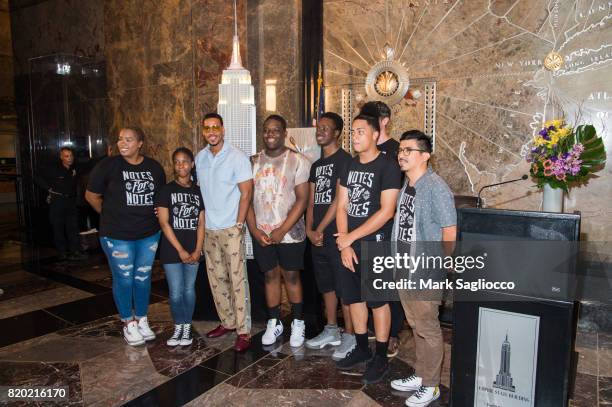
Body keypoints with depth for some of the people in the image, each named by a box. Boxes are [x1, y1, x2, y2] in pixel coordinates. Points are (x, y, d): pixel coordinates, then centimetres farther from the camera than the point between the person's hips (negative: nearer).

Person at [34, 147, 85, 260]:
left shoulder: (75, 168, 5)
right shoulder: (53, 169, -7)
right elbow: (37, 178, -4)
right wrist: (49, 188, -7)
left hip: (71, 201, 4)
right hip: (57, 201, -4)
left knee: (73, 227, 2)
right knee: (58, 228, 2)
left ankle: (74, 251, 5)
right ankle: (62, 252, 10)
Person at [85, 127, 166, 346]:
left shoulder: (154, 167, 2)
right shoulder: (108, 165, -9)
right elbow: (91, 195, 0)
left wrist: (148, 215, 6)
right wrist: (111, 216, 3)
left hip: (149, 234, 3)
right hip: (117, 236, -3)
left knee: (143, 277, 14)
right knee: (124, 279, 7)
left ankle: (142, 320, 31)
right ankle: (128, 323, 25)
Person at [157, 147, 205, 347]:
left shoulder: (198, 192, 6)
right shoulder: (166, 190, -2)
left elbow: (201, 224, 4)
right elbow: (164, 223, -7)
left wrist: (198, 250, -6)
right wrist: (180, 250, -11)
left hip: (193, 251, 2)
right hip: (171, 250, -2)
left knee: (189, 289, 9)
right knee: (176, 292, 1)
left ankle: (187, 327, 24)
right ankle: (178, 327, 22)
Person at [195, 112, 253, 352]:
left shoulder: (237, 157, -8)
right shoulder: (200, 158, 9)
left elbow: (246, 193, -10)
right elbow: (198, 190, 15)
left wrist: (238, 225, -13)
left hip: (231, 229, -6)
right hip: (208, 229, 6)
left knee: (238, 279, -4)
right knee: (216, 278, 12)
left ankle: (244, 331, 5)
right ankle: (227, 322, 27)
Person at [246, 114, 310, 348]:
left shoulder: (298, 161, -6)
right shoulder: (254, 162, 6)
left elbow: (302, 200, -10)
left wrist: (282, 230, -15)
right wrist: (254, 230, -6)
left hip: (290, 233, -3)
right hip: (261, 234, 3)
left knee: (291, 276, 7)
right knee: (270, 275, 12)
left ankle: (297, 322, 23)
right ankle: (274, 322, 26)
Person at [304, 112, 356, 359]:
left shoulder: (344, 160, -8)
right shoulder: (317, 165, 17)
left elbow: (340, 200, -14)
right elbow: (311, 201, 13)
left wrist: (320, 229, -12)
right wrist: (309, 230, -1)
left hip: (337, 234, -8)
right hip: (317, 236, 8)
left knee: (344, 286, 0)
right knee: (326, 284, 16)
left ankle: (349, 336, 11)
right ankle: (331, 331, 29)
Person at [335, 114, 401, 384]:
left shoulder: (387, 166, -10)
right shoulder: (349, 165, 10)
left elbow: (386, 211, -17)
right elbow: (342, 206, 8)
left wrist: (351, 237, -14)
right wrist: (344, 244, -2)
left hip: (375, 244, -6)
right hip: (349, 244, 7)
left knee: (378, 301, 3)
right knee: (354, 298, 15)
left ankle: (381, 357, 20)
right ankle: (361, 349, 32)